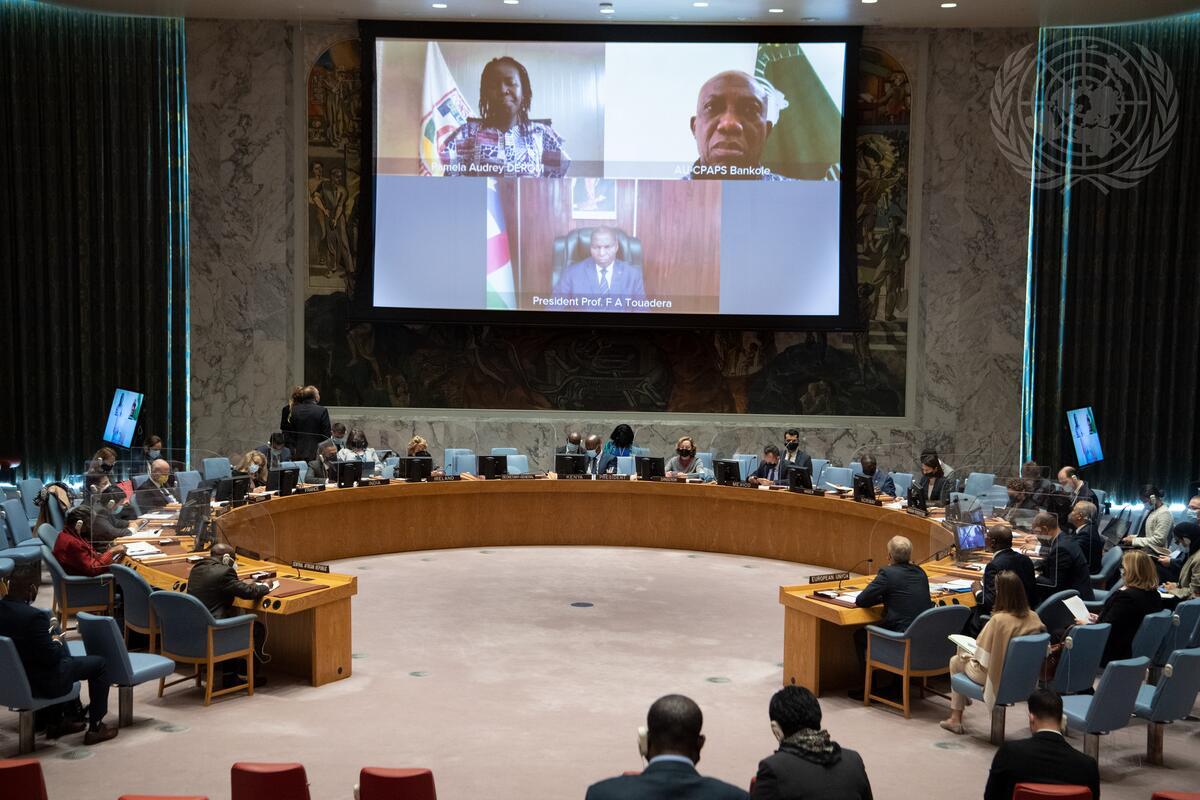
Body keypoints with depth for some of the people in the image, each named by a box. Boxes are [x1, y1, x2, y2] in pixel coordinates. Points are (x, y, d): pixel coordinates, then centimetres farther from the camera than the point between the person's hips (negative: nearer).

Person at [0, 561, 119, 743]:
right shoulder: (33, 616, -31)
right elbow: (51, 657, -24)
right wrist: (56, 641, -4)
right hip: (41, 684, -8)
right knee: (100, 664, 10)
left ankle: (55, 721, 38)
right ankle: (95, 727, 14)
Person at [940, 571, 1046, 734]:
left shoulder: (999, 620, -30)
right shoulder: (1033, 617, -12)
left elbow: (983, 658, -24)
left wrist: (968, 656, -1)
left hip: (998, 678, -6)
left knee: (956, 661, 22)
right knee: (966, 655, 28)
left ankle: (955, 719, 29)